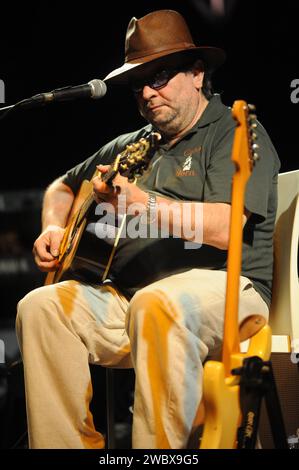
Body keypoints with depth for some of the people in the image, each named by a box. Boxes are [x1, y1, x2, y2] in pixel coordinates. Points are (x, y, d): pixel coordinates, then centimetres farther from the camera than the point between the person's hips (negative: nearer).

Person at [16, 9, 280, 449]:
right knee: (41, 307, -17)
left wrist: (142, 203, -24)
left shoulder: (235, 132, 1)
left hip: (224, 286, -7)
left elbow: (225, 228, -16)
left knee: (158, 304, -39)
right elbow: (63, 187, 38)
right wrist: (54, 228, 16)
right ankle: (68, 444, -16)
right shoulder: (131, 147, 23)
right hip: (129, 294, 7)